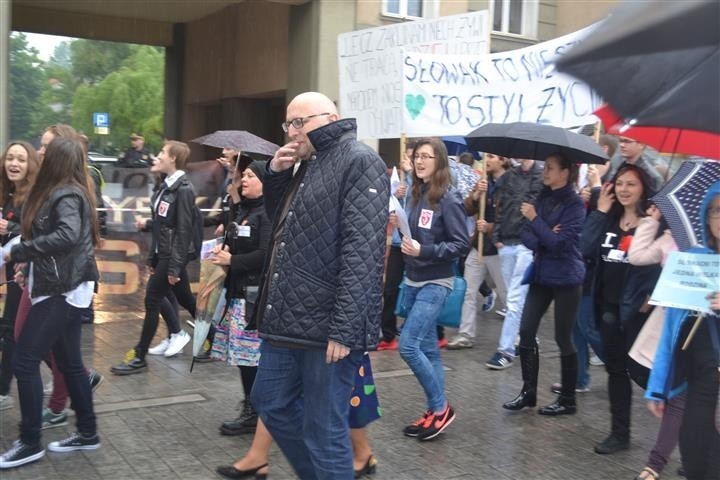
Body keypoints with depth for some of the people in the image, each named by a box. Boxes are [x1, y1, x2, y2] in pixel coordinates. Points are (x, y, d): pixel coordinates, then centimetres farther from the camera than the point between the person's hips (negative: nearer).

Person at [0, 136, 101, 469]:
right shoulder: (69, 192, 13)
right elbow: (48, 233, 10)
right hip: (64, 288, 10)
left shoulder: (65, 195, -15)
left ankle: (30, 443, 4)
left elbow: (68, 235, -33)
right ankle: (87, 433, 23)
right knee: (69, 362, 14)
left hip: (62, 290, -10)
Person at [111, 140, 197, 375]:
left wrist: (175, 267, -20)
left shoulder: (183, 189, -17)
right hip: (163, 252, 9)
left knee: (152, 302, -3)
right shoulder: (167, 185, 9)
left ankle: (139, 358, 6)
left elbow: (184, 230, -19)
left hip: (174, 255, -9)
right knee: (186, 299, 17)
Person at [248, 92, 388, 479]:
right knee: (271, 403, 19)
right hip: (287, 319, 9)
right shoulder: (305, 165, 18)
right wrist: (276, 175, 10)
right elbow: (278, 222, 28)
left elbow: (361, 250, -19)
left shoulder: (358, 161, -11)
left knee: (324, 432, 0)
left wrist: (344, 328, -25)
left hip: (326, 326, -9)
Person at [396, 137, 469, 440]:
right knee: (427, 347, 11)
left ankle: (441, 408, 3)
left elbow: (462, 245, -15)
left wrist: (424, 251, -22)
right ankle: (434, 411, 20)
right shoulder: (417, 194, 7)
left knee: (408, 345, -12)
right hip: (413, 281, 7)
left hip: (435, 283, -7)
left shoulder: (448, 199, -12)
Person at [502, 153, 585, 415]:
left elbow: (560, 243, -20)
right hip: (541, 274, 6)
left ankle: (567, 400, 16)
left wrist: (535, 219, -20)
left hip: (566, 278, -6)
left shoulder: (574, 204, -13)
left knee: (563, 338, 2)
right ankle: (528, 391, 16)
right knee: (526, 331, 4)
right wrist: (543, 238, -16)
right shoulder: (542, 198, 7)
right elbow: (527, 236, 5)